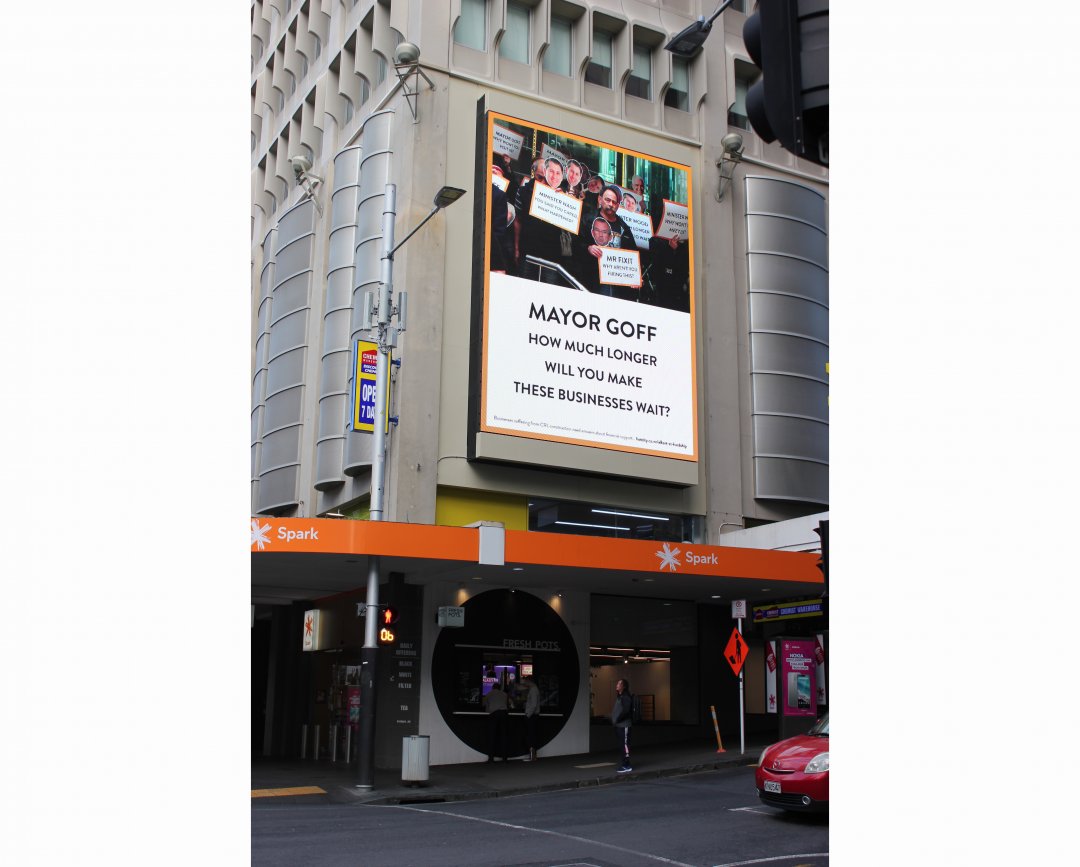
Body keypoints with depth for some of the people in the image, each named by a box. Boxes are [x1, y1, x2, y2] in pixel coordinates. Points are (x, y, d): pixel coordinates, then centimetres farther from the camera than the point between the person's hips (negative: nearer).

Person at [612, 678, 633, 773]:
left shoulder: (626, 697, -11)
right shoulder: (619, 696, 18)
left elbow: (625, 710, -21)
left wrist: (617, 720, -16)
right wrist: (614, 720, 7)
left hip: (624, 725, -9)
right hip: (619, 725, 9)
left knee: (624, 745, -9)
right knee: (621, 745, 11)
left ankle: (626, 766, -8)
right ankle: (624, 764, 15)